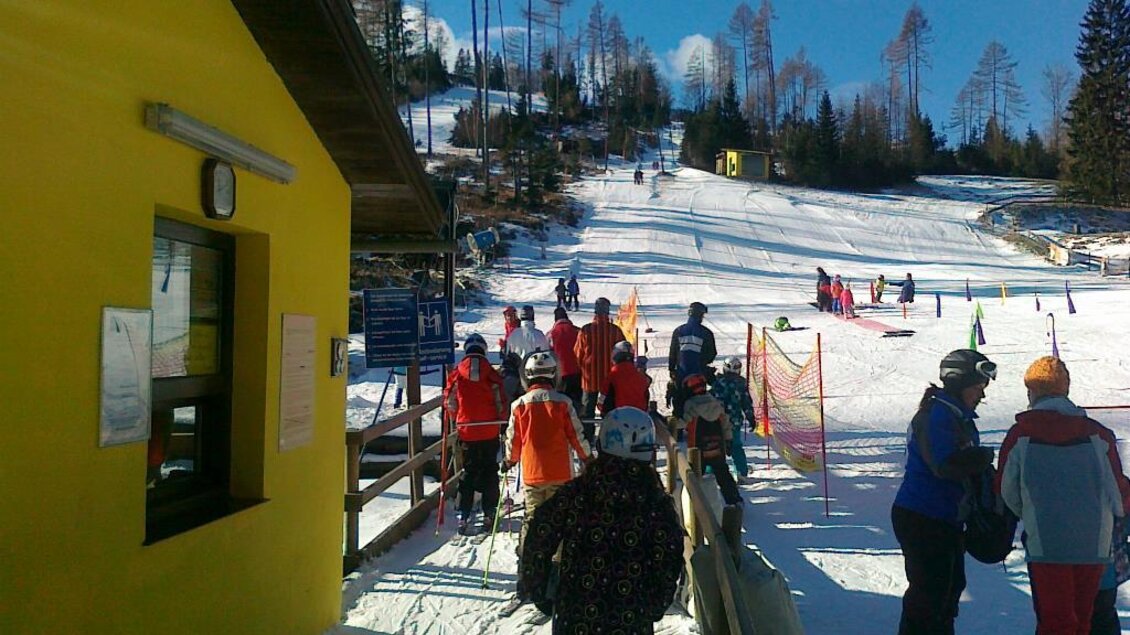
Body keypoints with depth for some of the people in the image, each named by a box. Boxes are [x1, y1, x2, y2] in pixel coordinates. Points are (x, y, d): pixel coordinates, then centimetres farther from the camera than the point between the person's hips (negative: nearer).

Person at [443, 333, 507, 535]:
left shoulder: (456, 373, -5)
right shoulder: (491, 374, -7)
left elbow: (449, 403, 1)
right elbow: (501, 403, -5)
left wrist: (456, 422, 18)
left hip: (466, 431, 1)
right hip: (489, 432, -1)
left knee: (468, 472, 11)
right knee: (489, 472, 12)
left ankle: (463, 517, 7)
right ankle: (489, 515, 13)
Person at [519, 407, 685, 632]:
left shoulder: (575, 492, -9)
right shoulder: (659, 504, -11)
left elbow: (538, 543, -7)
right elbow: (668, 567, -7)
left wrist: (538, 593, 7)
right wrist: (655, 609, 9)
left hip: (572, 617, 1)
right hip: (631, 622, -1)